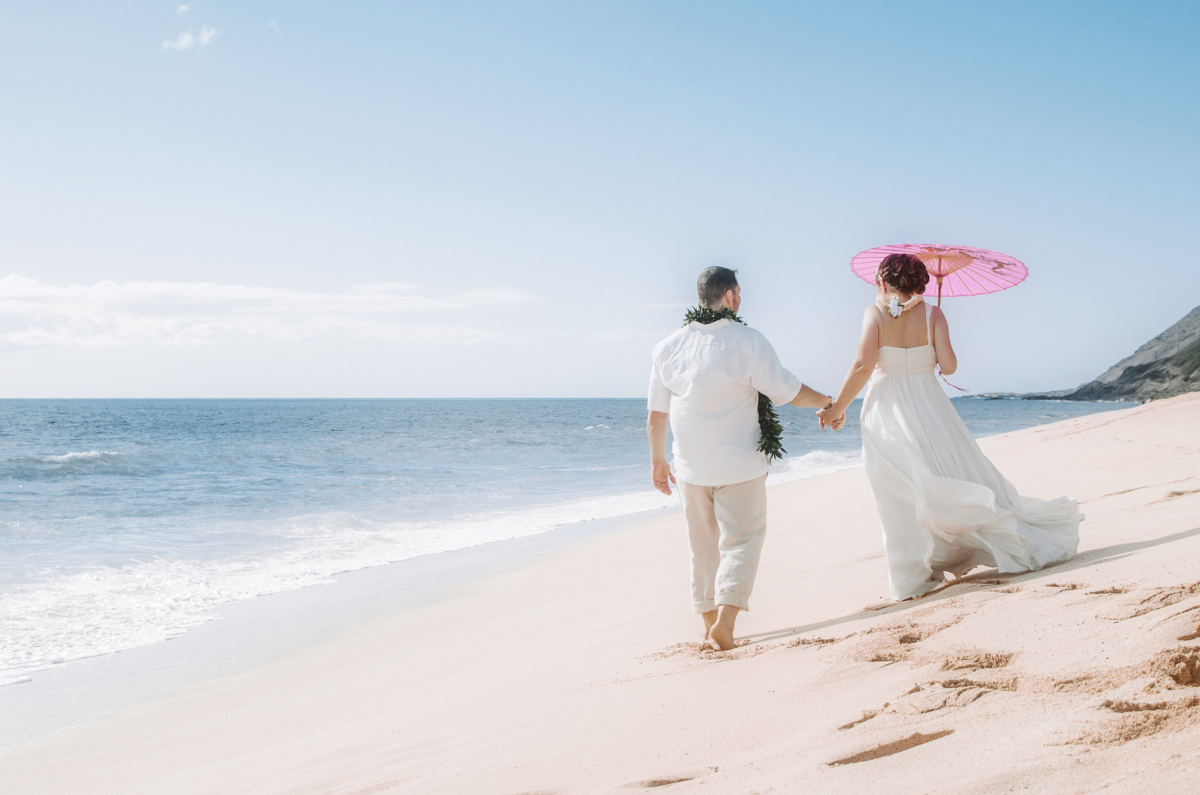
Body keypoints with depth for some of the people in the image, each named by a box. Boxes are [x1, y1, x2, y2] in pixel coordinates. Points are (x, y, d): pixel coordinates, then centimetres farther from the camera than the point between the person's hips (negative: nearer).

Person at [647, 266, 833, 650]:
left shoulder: (668, 347, 2)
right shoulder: (747, 342, -12)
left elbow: (656, 416, 6)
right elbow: (788, 392, -7)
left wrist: (658, 460, 18)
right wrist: (826, 401, 12)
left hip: (691, 467, 4)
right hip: (739, 464, -4)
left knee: (704, 545, 15)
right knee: (741, 540, 3)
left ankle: (709, 619, 22)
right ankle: (725, 619, -12)